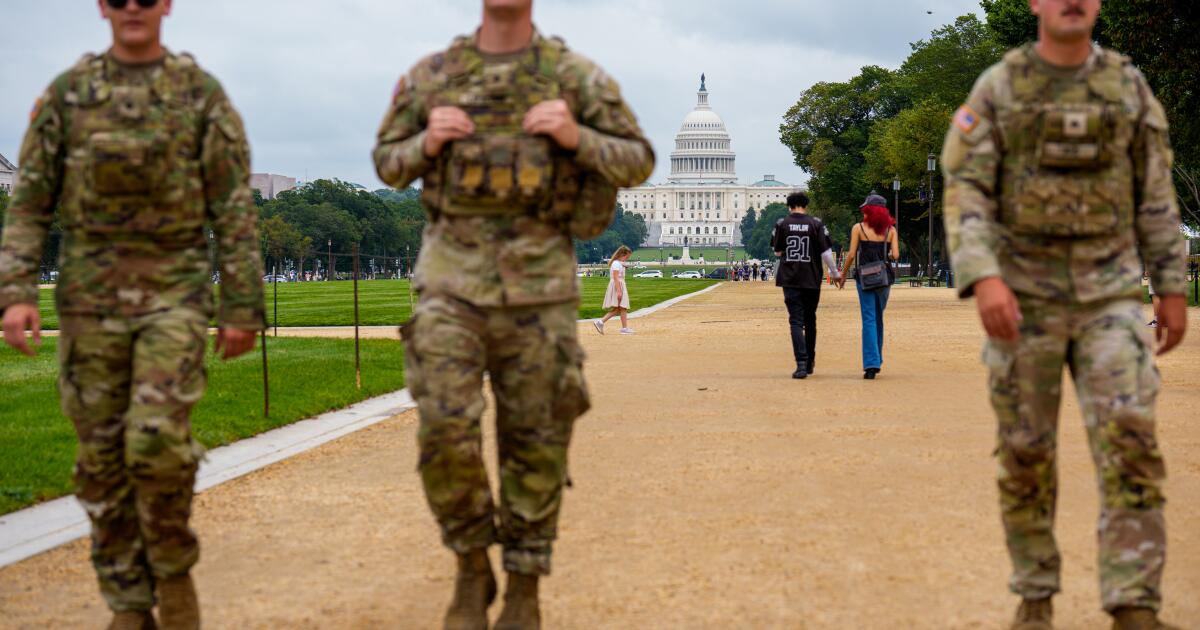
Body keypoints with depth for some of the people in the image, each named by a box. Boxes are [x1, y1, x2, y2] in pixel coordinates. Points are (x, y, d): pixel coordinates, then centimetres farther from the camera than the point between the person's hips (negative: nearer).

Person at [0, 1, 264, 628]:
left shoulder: (202, 93, 0)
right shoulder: (66, 93, 4)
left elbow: (234, 209, -1)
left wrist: (243, 307, -6)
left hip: (175, 293, -2)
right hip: (92, 297, 2)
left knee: (157, 440, -17)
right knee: (103, 457, 4)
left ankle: (172, 568, 9)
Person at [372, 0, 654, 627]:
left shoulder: (576, 76, 1)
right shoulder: (432, 75, 5)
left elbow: (637, 163, 4)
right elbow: (389, 163, 14)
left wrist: (577, 136, -15)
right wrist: (428, 142, -8)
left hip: (538, 277, 0)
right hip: (453, 274, 1)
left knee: (535, 441, 3)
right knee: (445, 429, -11)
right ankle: (472, 569, 10)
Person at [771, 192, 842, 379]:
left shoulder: (782, 224, 0)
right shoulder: (816, 223, -1)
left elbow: (777, 251, 9)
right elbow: (826, 251, -5)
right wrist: (835, 273, 6)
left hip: (790, 279, -1)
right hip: (812, 279, 1)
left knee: (796, 321, -3)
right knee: (810, 321, 15)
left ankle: (801, 364, -17)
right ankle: (810, 362, 24)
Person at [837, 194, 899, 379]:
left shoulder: (858, 228, -2)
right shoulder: (890, 229, 5)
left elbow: (851, 255, -5)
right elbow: (895, 255, -2)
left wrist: (842, 275, 6)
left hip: (864, 277, -3)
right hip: (884, 276, 3)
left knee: (869, 320, -4)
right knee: (878, 319, 16)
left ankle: (871, 364, -13)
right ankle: (876, 361, 24)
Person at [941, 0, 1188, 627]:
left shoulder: (1129, 85, 4)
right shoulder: (996, 88, -3)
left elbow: (1155, 195, 8)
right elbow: (964, 195, -8)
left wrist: (1172, 290, 4)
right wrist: (983, 280, -24)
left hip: (1107, 295, 1)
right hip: (1025, 296, -1)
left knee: (1129, 439, -12)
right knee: (1026, 451, 3)